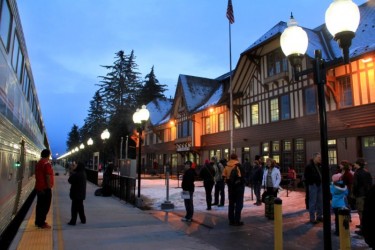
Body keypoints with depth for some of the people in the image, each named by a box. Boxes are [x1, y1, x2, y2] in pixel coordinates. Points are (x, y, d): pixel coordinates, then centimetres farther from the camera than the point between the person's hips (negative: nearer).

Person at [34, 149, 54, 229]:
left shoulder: (38, 163, 12)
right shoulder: (47, 163, -17)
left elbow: (38, 176, 16)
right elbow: (48, 177, -21)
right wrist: (49, 187, -15)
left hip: (39, 187, 9)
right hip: (45, 188, -9)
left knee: (39, 205, 15)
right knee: (45, 206, -2)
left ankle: (38, 222, 23)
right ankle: (41, 223, 3)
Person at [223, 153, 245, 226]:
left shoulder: (227, 166, 1)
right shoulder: (238, 165, -14)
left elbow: (224, 176, -1)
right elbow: (241, 176, -19)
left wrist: (228, 182, 10)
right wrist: (242, 182, -3)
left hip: (230, 186, 5)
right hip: (238, 186, -5)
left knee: (231, 204, 14)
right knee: (239, 204, 3)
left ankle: (231, 220, 18)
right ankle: (237, 221, 3)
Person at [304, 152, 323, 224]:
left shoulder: (320, 166, 12)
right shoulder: (309, 166, -8)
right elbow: (306, 176, -12)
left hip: (320, 185, 7)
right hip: (313, 185, -7)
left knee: (320, 201, 12)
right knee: (312, 202, -3)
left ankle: (319, 216, 24)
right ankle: (312, 218, 2)